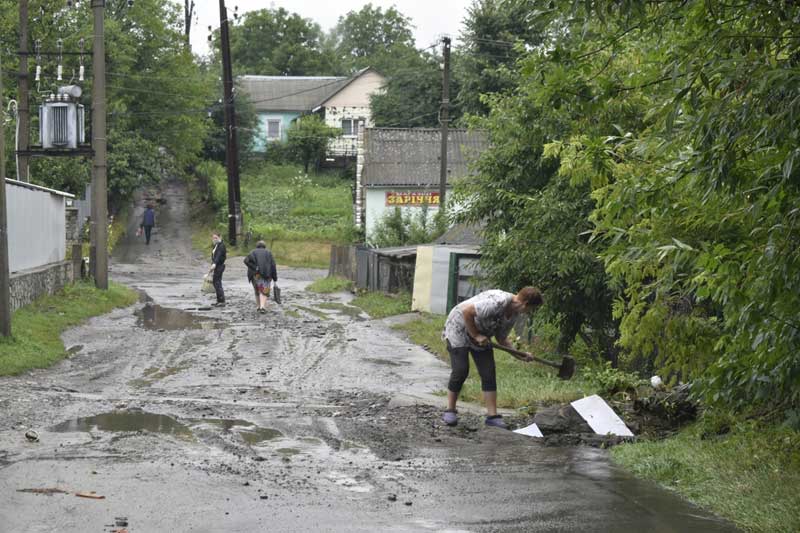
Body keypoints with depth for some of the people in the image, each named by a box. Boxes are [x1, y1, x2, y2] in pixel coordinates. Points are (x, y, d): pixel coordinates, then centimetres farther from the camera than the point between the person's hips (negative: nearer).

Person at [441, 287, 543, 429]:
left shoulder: (514, 313, -4)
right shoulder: (497, 302, -33)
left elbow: (501, 338, 4)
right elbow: (466, 311, -33)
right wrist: (475, 335, -25)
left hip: (481, 334, 8)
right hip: (459, 328, -8)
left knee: (489, 373, -2)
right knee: (461, 370, -12)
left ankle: (492, 415, -1)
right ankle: (450, 411, 3)